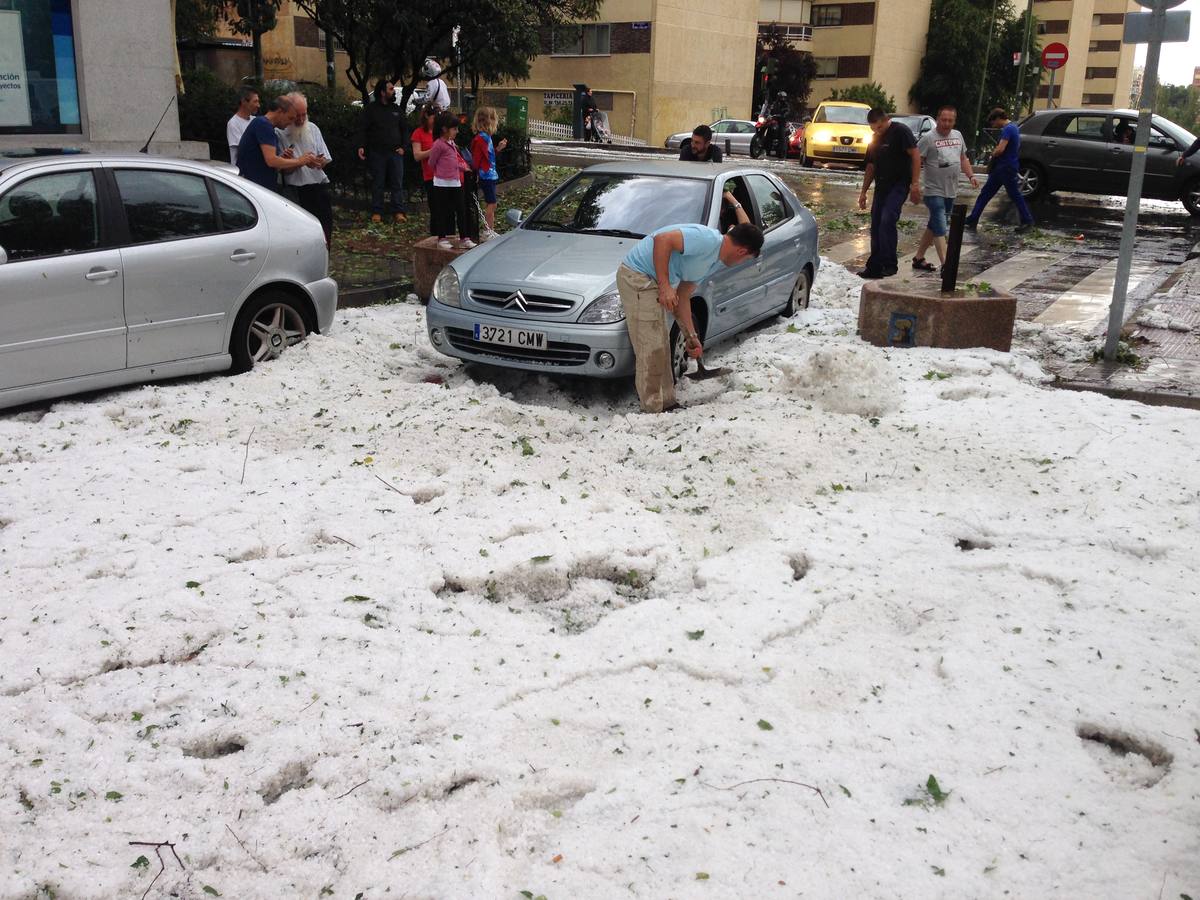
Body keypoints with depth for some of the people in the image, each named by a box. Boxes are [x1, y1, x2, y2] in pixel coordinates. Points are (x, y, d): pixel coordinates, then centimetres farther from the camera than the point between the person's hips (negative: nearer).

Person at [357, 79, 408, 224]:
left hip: (395, 153, 3)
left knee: (397, 183, -2)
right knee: (377, 184, 2)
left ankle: (398, 212, -1)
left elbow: (404, 130, 17)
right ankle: (376, 212, 7)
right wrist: (361, 146, -12)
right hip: (377, 153, -3)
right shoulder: (370, 109, 3)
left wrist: (402, 147, 4)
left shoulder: (397, 110, 14)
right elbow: (362, 129, 0)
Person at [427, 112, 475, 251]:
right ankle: (441, 239, 10)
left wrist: (463, 167, 11)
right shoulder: (439, 144, -12)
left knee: (461, 211, 6)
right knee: (442, 212, 2)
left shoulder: (452, 144, 12)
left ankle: (464, 239, 11)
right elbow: (431, 163, -5)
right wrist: (441, 172, 6)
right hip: (442, 183, -7)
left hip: (455, 183, 7)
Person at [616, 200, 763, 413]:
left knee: (660, 348, 17)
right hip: (637, 275, -11)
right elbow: (662, 240, -28)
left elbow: (683, 297, 15)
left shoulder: (713, 262, 12)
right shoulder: (708, 239, -20)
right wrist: (665, 286, -28)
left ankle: (667, 404, 26)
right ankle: (653, 410, -3)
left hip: (649, 281, 11)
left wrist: (691, 336, 13)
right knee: (651, 349, -9)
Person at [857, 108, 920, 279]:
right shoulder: (875, 140, 16)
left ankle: (890, 264, -18)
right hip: (881, 187, 8)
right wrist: (863, 192, 19)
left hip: (899, 185, -8)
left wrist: (915, 183, -19)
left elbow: (915, 156, -13)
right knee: (876, 226, 6)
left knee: (887, 221, -22)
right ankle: (875, 267, 12)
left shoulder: (900, 131, -8)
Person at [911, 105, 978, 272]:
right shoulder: (928, 138, -9)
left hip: (951, 191, 8)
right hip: (934, 191, -8)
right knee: (940, 229, -11)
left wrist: (971, 176, 8)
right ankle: (946, 265, -14)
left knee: (934, 226, 14)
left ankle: (918, 258, 24)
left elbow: (963, 159, 22)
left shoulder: (958, 135, 13)